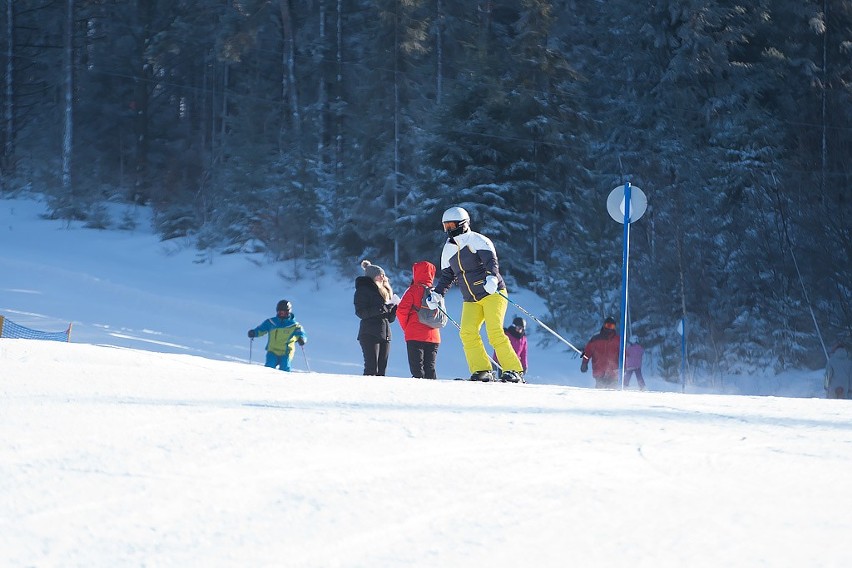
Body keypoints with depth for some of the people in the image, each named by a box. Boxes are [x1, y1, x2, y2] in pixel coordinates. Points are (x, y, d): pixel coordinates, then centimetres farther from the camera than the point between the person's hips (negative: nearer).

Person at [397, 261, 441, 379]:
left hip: (415, 336, -5)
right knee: (430, 368, 6)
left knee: (417, 368, -5)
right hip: (434, 336, 5)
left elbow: (401, 311, -10)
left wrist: (406, 328, 4)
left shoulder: (413, 290, -6)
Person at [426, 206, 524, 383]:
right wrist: (436, 294, 8)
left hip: (492, 294, -6)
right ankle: (482, 371, -13)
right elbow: (446, 276, 23)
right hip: (471, 301, 6)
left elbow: (491, 261, -20)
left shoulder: (477, 241, -7)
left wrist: (492, 277, -40)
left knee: (494, 332, -20)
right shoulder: (448, 249, 14)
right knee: (467, 333, -15)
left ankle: (514, 371, -17)